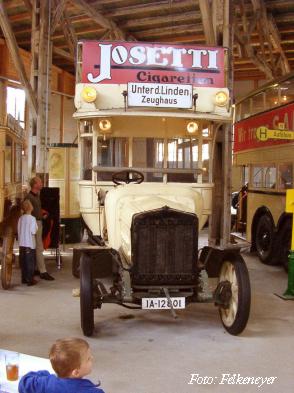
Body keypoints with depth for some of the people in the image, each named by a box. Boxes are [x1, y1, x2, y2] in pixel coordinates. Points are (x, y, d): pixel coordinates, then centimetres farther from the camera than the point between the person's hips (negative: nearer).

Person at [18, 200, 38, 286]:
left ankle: (24, 279, 20)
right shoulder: (32, 218, -13)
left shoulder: (21, 218, 4)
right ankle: (30, 280, 4)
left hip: (21, 244, 6)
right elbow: (33, 231, -16)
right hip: (30, 244, -6)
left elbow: (18, 230, 8)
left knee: (23, 262, 13)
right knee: (30, 262, 2)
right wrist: (36, 228, 3)